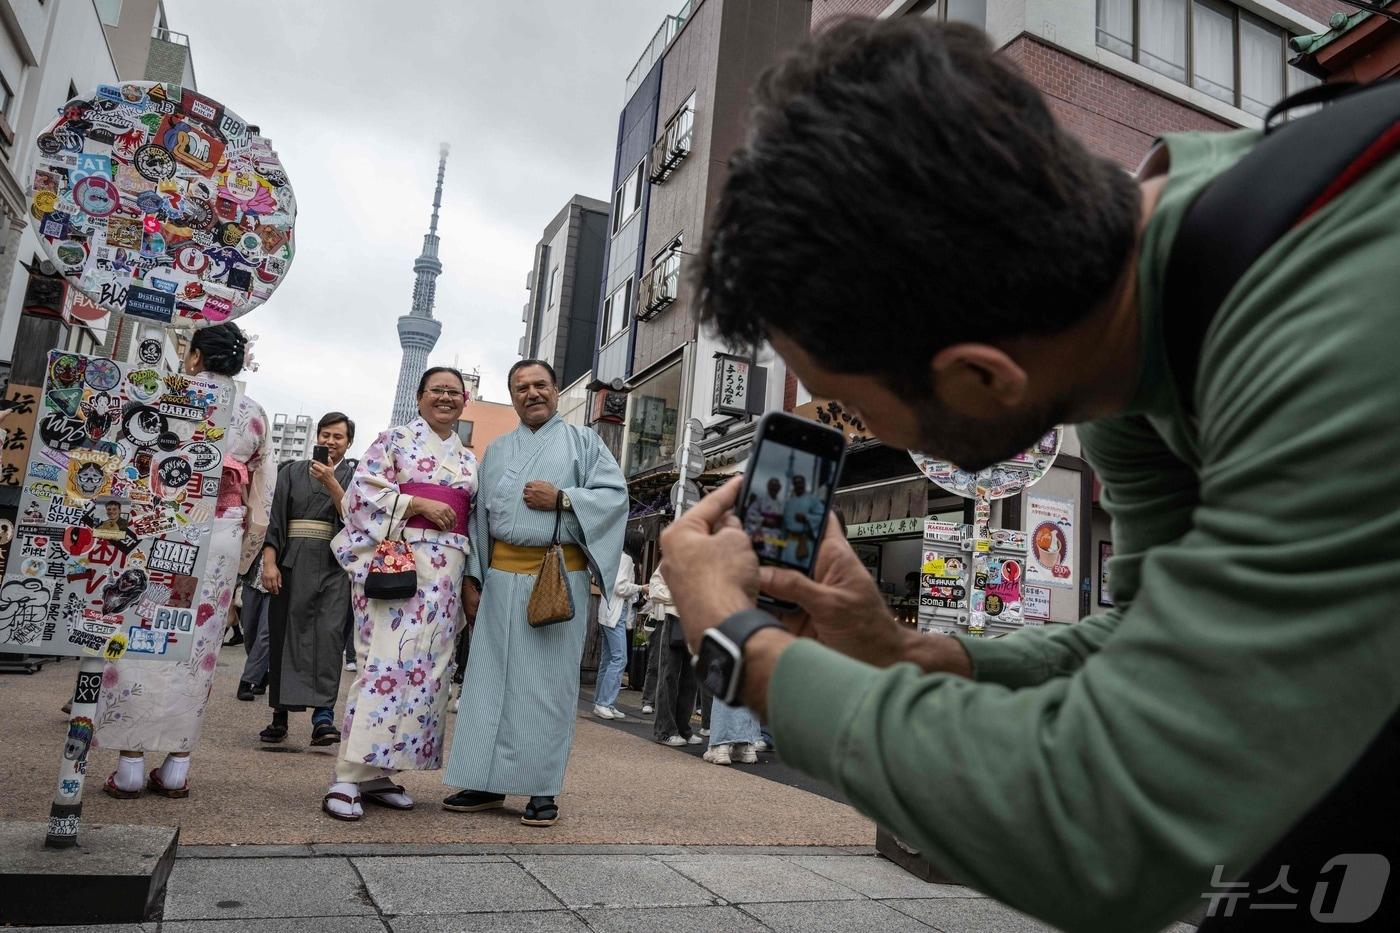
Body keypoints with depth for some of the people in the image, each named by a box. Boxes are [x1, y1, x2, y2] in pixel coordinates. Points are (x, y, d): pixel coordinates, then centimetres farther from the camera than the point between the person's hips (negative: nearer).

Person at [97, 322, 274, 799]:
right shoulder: (256, 414, 14)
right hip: (224, 535, 3)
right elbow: (262, 498, 13)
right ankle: (176, 766, 9)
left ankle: (131, 765, 2)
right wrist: (241, 559, 17)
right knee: (198, 645, 6)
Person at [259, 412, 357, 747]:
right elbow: (275, 520, 7)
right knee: (285, 634, 3)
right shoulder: (293, 473, 14)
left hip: (334, 565, -2)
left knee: (329, 634, -13)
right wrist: (269, 562, -4)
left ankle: (323, 713, -17)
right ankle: (280, 714, 13)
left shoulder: (354, 475, 10)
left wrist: (330, 482, -15)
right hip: (292, 564, 2)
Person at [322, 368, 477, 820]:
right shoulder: (395, 439, 7)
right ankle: (348, 778, -10)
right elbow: (364, 489, -5)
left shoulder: (470, 459, 20)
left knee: (427, 667, 2)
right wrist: (420, 504, -14)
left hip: (446, 572, 6)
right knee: (384, 663, -14)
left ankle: (376, 772, 10)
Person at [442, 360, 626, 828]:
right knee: (492, 675, 3)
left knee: (547, 680, -2)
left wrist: (561, 499, -12)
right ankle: (488, 781, 12)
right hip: (503, 574, 4)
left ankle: (543, 790, 5)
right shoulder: (496, 450, 18)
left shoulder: (583, 441, 8)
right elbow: (481, 514, 16)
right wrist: (473, 578, 9)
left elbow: (615, 494, 0)